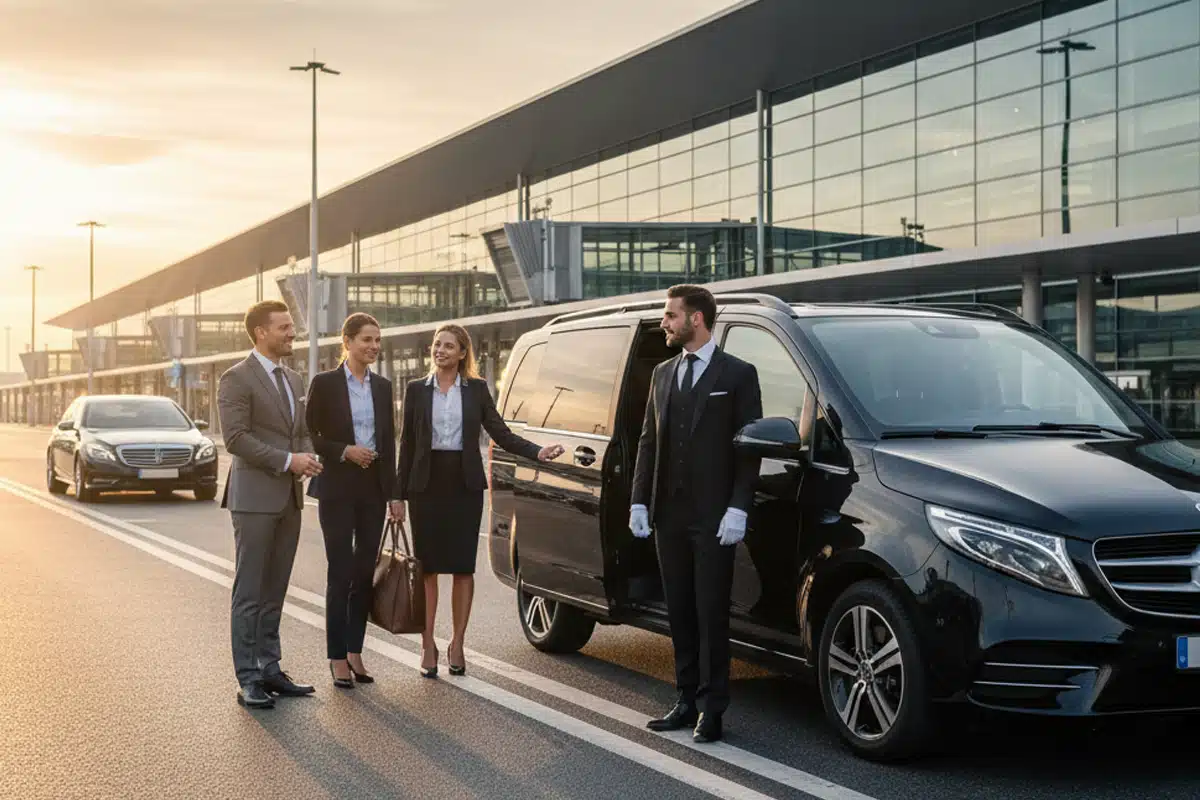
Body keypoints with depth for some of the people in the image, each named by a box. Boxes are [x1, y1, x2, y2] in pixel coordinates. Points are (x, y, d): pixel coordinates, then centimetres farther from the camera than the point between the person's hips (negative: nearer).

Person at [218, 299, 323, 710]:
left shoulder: (294, 380, 17)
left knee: (274, 591, 11)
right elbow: (235, 438, -16)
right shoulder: (237, 378, -8)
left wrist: (309, 457, -1)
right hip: (255, 497, -7)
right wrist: (288, 460, -18)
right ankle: (248, 679, 1)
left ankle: (269, 669, 17)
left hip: (289, 498, 7)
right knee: (249, 593, -3)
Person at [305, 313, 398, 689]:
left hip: (373, 488, 5)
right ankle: (337, 658, 3)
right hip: (338, 488, -5)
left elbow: (389, 441, 12)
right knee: (340, 573, -4)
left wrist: (393, 492, 8)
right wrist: (345, 452, -17)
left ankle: (355, 651, 17)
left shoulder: (383, 386, 10)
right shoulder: (325, 383, -4)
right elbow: (310, 436, -4)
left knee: (365, 572, 7)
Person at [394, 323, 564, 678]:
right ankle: (428, 646, 9)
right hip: (427, 484, 0)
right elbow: (407, 443, 6)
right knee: (428, 567, 1)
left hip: (465, 485, 0)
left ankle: (457, 645, 13)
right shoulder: (417, 390, 6)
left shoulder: (477, 389, 6)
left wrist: (538, 452, -12)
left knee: (463, 567, 3)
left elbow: (501, 433, 3)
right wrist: (399, 493, 2)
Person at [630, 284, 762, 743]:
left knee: (711, 615, -2)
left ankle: (711, 710, 4)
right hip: (669, 516, 5)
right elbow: (648, 441, 14)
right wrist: (639, 500, 6)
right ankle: (688, 701, 18)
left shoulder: (737, 375, -2)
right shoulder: (663, 374, 14)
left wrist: (738, 509, -14)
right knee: (680, 614, 10)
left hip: (713, 519, -5)